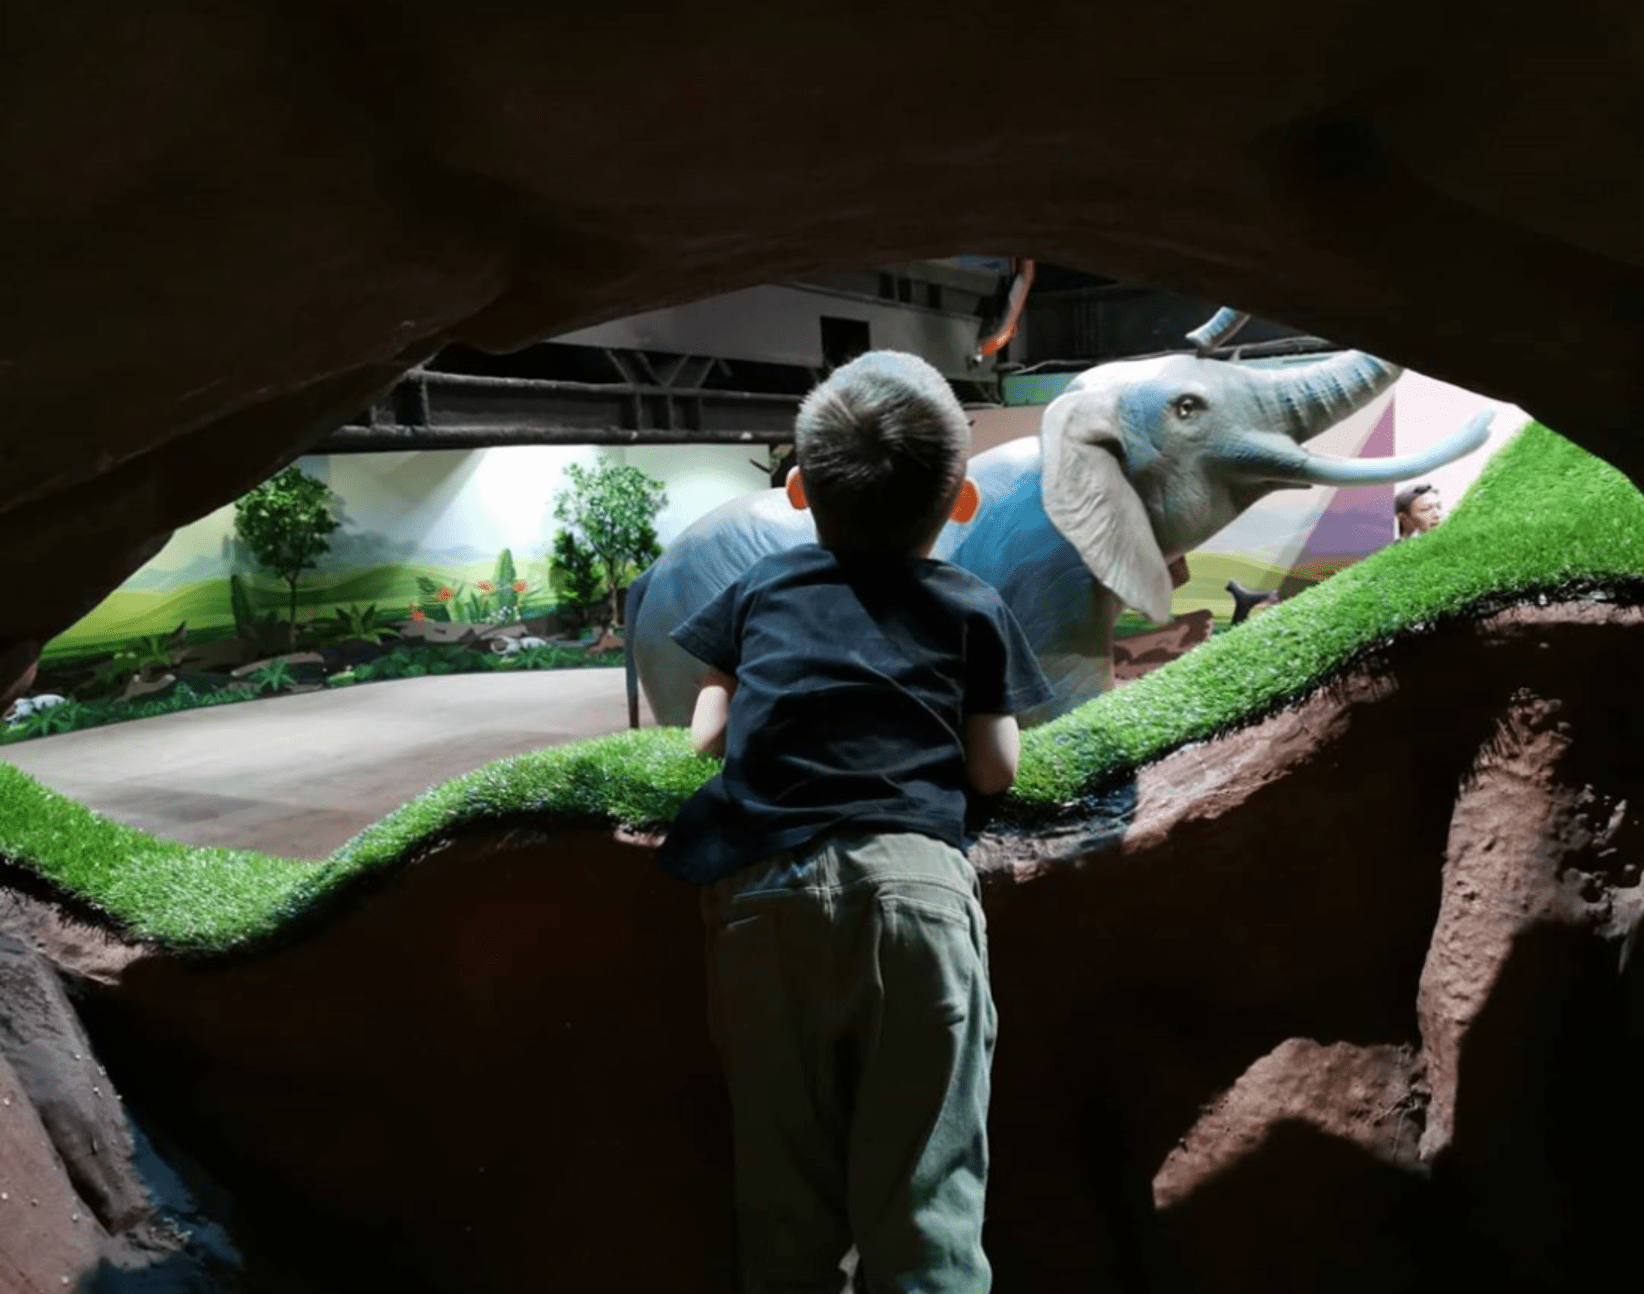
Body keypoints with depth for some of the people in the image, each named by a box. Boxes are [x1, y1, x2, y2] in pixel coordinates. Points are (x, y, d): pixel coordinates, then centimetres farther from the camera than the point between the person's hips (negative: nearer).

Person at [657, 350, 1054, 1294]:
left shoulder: (760, 589, 19)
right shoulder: (973, 609, 14)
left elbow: (705, 739, 20)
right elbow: (994, 773, 10)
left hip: (764, 895, 2)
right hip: (912, 885, -2)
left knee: (785, 1196, 12)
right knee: (924, 1199, 2)